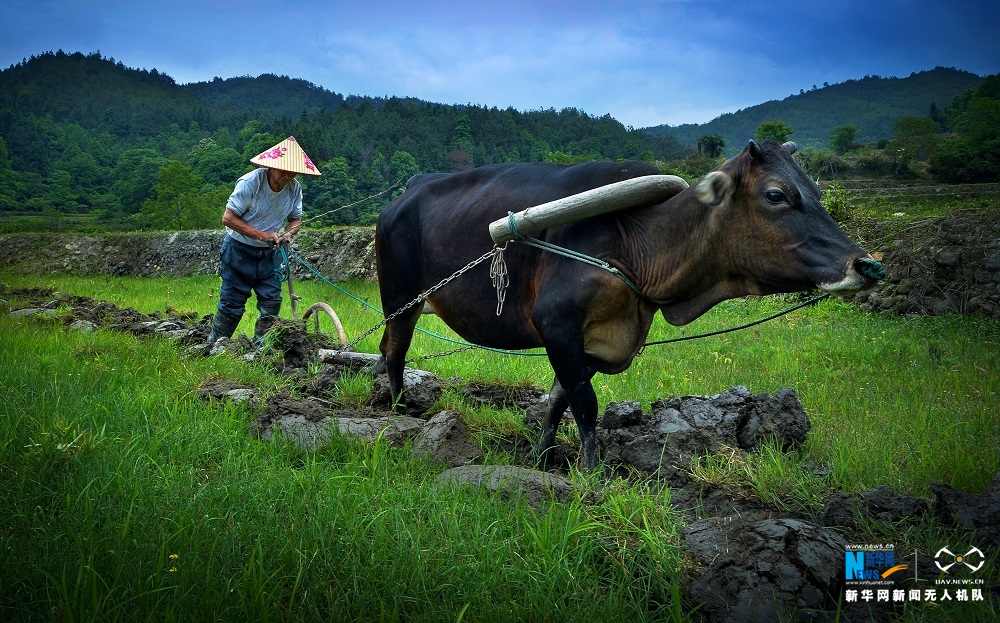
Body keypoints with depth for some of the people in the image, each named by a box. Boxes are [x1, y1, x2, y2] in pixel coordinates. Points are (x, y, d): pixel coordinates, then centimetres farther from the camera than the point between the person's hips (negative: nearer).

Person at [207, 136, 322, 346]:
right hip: (239, 251, -5)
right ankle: (214, 347, 18)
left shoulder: (295, 188, -6)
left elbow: (295, 218, 8)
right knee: (232, 304, 0)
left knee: (272, 301, 0)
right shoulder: (250, 183, -22)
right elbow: (228, 218, -19)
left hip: (268, 254, 5)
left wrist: (288, 234, -16)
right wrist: (262, 235, -26)